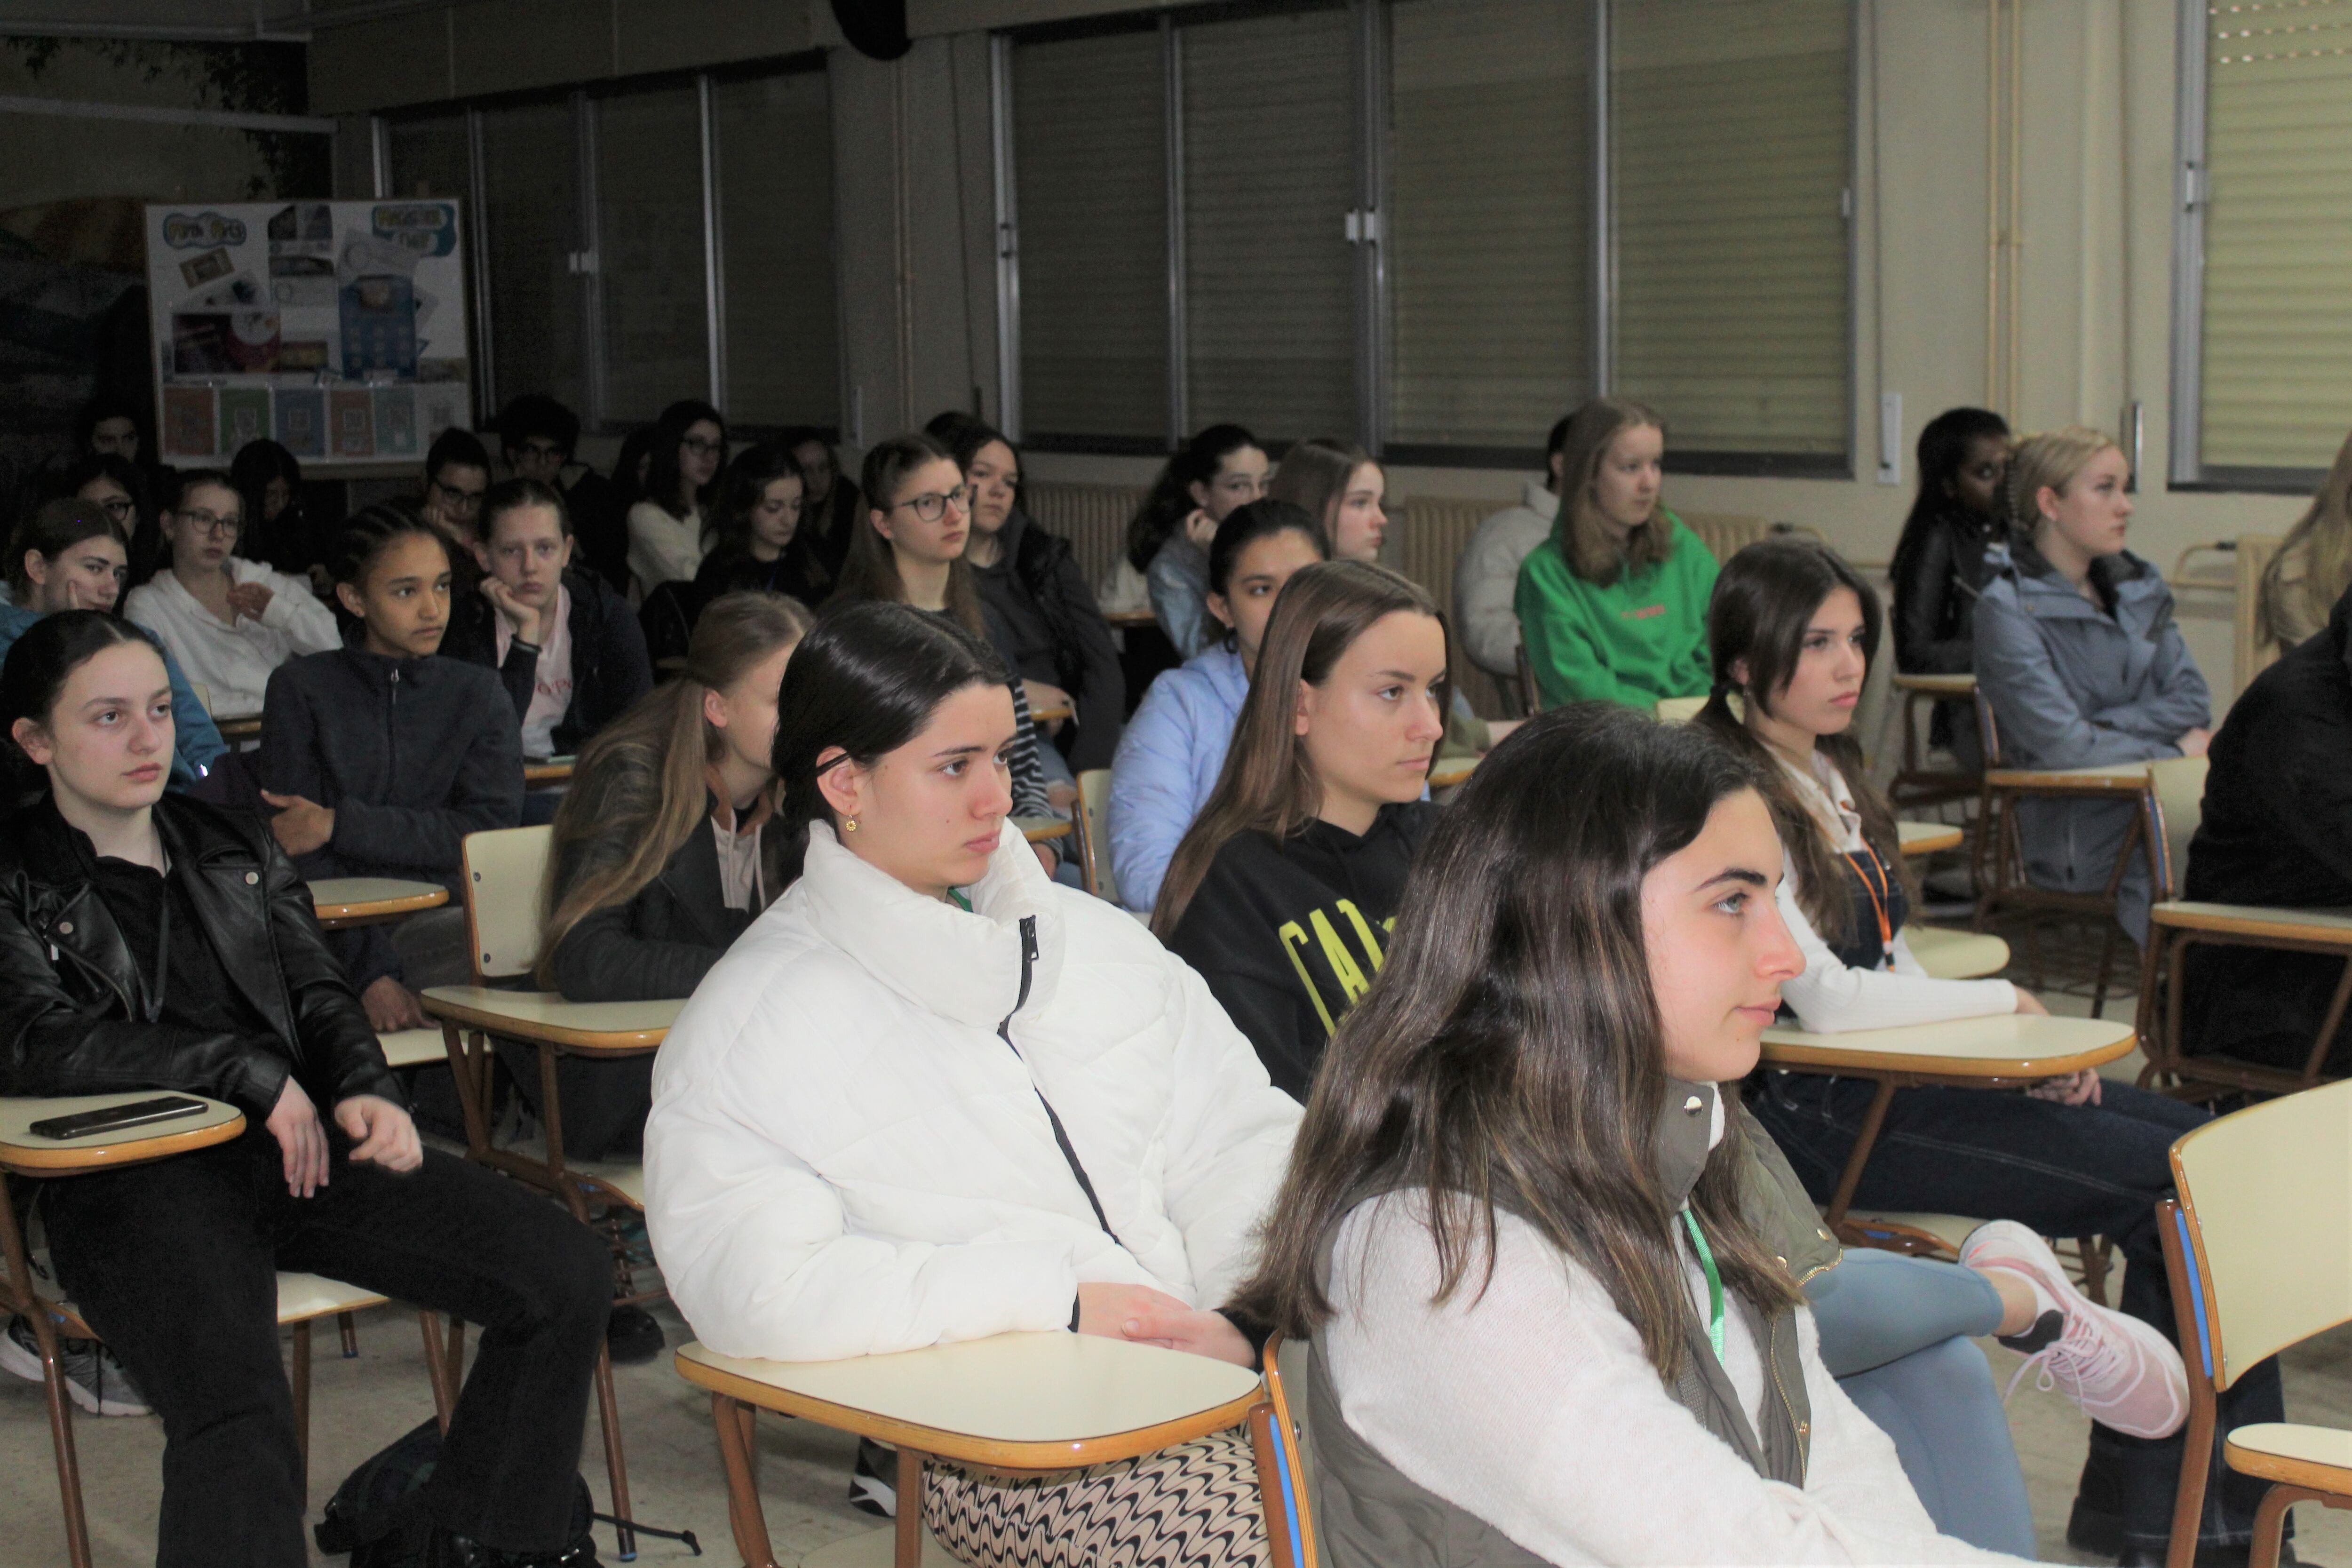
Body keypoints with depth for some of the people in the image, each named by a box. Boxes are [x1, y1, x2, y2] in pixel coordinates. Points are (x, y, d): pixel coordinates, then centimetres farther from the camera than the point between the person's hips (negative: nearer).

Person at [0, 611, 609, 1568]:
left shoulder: (237, 850, 24)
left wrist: (366, 1091, -4)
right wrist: (255, 1074, -11)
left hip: (299, 1148, 5)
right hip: (134, 1181, -5)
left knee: (567, 1274, -12)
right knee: (239, 1422, -35)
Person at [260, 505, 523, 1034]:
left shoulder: (477, 691, 16)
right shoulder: (302, 688, 9)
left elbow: (492, 829, 1)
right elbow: (298, 859, -1)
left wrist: (342, 826, -8)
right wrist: (370, 971, -17)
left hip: (448, 921, 3)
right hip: (349, 928, -3)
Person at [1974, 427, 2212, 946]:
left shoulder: (2139, 586, 16)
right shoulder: (2007, 608, -6)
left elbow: (2192, 700, 7)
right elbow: (2062, 746, -13)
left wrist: (2105, 727, -8)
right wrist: (2173, 753, -6)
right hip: (2079, 839, -6)